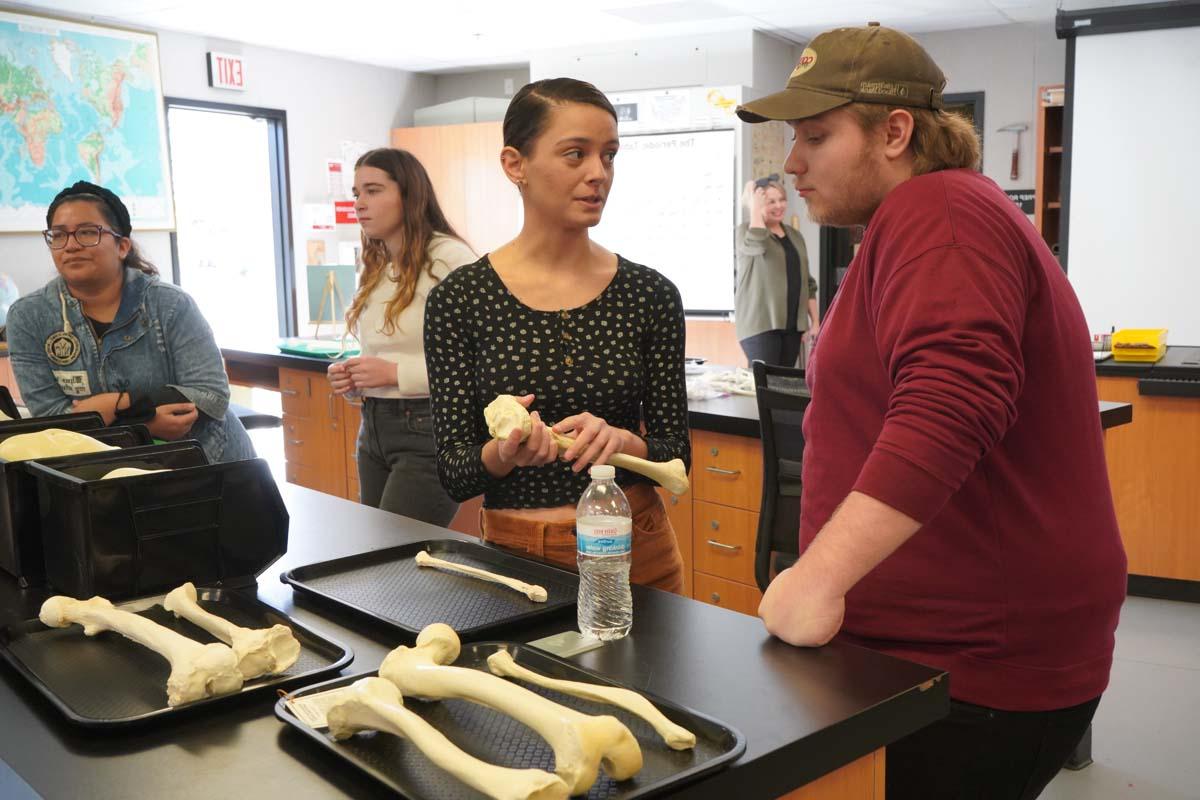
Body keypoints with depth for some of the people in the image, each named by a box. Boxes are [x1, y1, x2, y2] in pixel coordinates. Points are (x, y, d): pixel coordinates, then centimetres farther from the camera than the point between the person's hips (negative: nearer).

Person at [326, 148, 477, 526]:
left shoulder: (449, 258, -13)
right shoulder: (375, 268, 13)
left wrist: (396, 373, -19)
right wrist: (353, 378, 5)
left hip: (427, 428, -8)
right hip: (374, 428, 8)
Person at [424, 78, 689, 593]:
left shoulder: (650, 295, -4)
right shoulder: (459, 298, -8)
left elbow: (676, 455, -2)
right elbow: (453, 474, -7)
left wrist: (622, 442, -22)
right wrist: (504, 452, -28)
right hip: (513, 551, -1)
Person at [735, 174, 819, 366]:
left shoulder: (795, 235, 16)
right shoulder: (747, 230, -1)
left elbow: (807, 282, 18)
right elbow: (758, 244, -27)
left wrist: (815, 320, 11)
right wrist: (755, 208, -14)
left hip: (792, 324, 6)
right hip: (760, 323, -6)